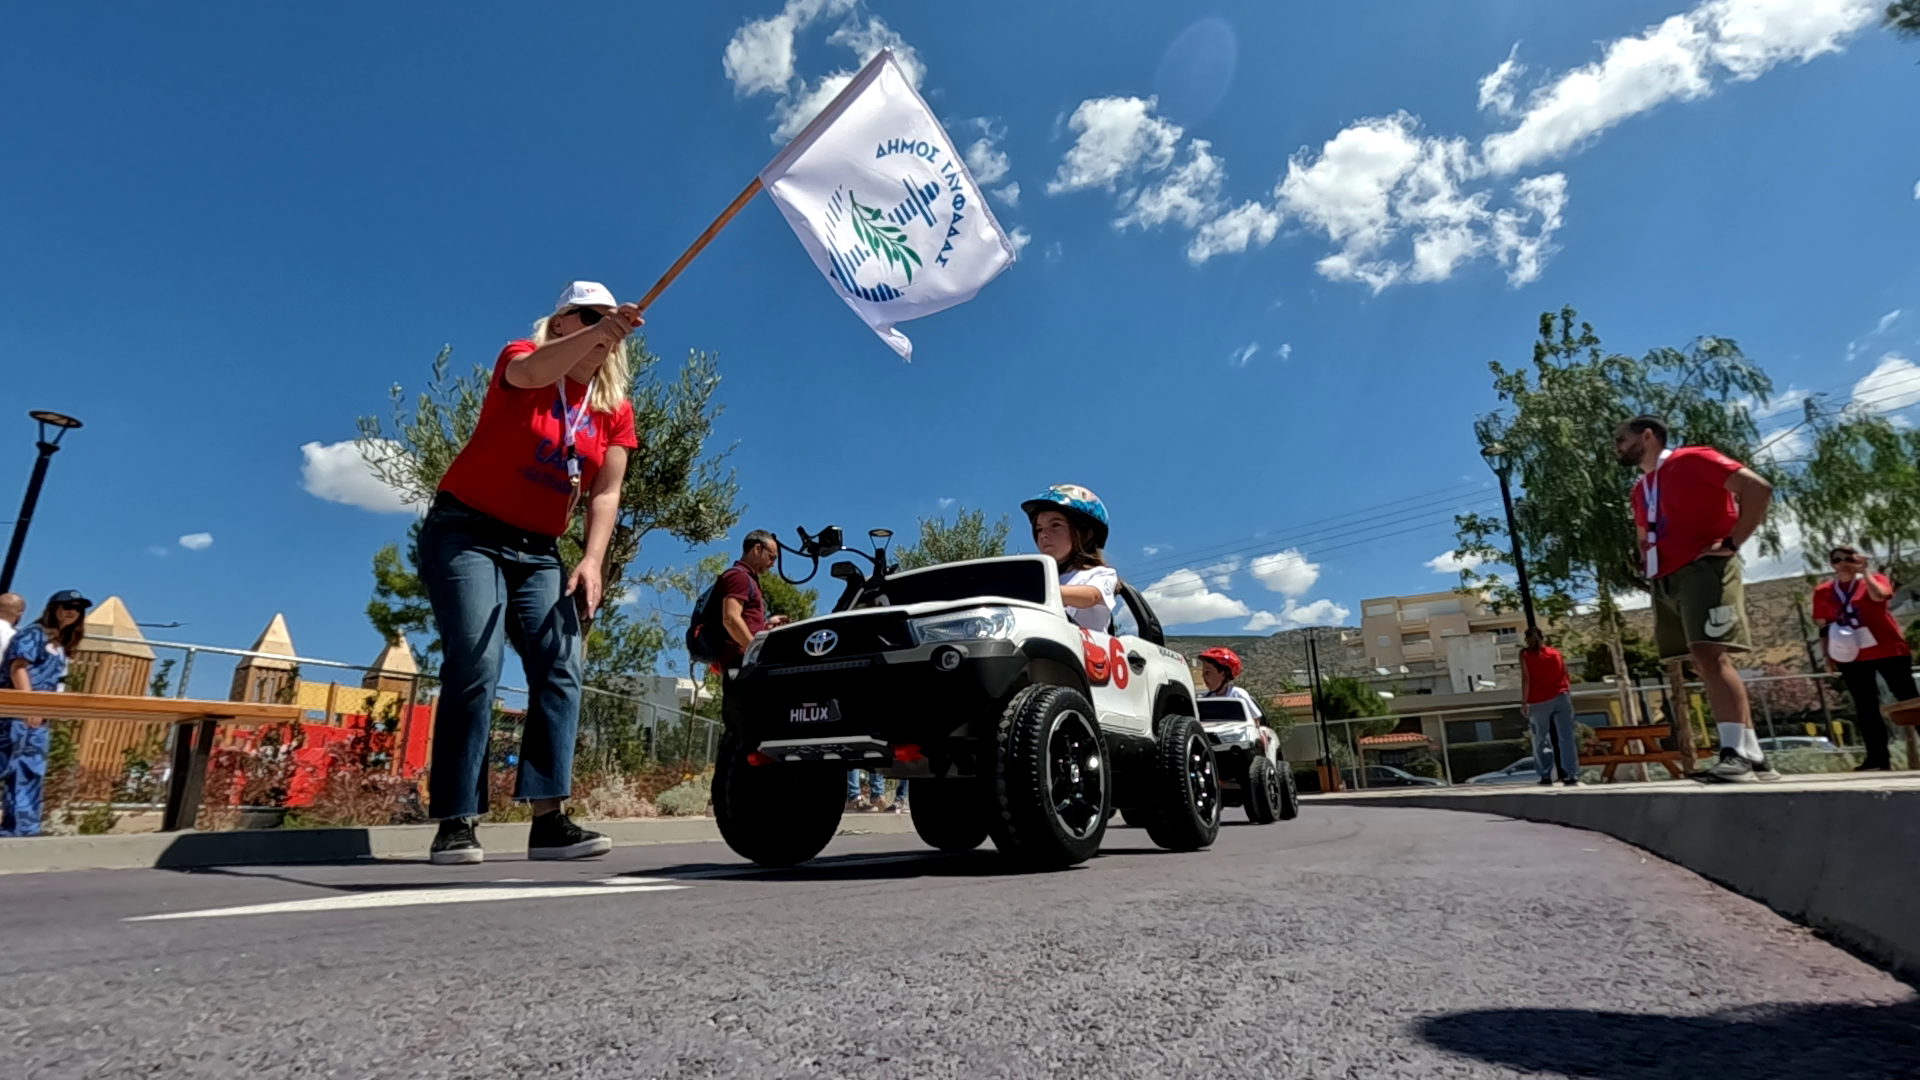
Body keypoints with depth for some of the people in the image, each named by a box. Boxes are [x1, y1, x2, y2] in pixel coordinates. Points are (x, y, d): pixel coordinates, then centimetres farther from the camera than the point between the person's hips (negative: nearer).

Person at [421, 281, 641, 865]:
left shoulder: (615, 410, 6)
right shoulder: (521, 360, -5)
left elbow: (605, 494, 1)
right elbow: (532, 371, -32)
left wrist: (591, 561, -14)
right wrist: (596, 332, -49)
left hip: (538, 552, 5)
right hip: (465, 532, -4)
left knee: (561, 668, -12)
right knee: (476, 667, -17)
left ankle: (549, 819, -13)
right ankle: (456, 822, -11)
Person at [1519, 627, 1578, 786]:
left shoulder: (1525, 654, 1)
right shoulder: (1555, 652, 12)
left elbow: (1526, 679, -6)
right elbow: (1566, 677, 11)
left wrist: (1524, 702, -4)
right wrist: (1568, 696, 19)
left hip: (1539, 702, -3)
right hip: (1561, 697, 3)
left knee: (1541, 740, 5)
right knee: (1566, 738, 1)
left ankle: (1546, 776, 5)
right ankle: (1571, 775, -2)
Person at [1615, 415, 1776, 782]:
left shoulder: (1692, 460, -1)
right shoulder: (1640, 489, 22)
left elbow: (1758, 487, -12)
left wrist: (1732, 542, -14)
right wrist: (1650, 570, 16)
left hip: (1704, 570, -8)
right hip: (1666, 581, 8)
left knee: (1711, 656, -18)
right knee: (1704, 664, 4)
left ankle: (1737, 753, -19)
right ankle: (1752, 757, 6)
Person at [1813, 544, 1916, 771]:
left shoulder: (1875, 579, 1)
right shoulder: (1823, 592, 6)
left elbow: (1879, 596, -23)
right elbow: (1824, 627, 9)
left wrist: (1865, 571, -16)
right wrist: (1828, 654, 3)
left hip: (1888, 650, -2)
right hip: (1852, 657, 3)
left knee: (1908, 699, 2)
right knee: (1865, 708, 5)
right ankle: (1878, 757, 11)